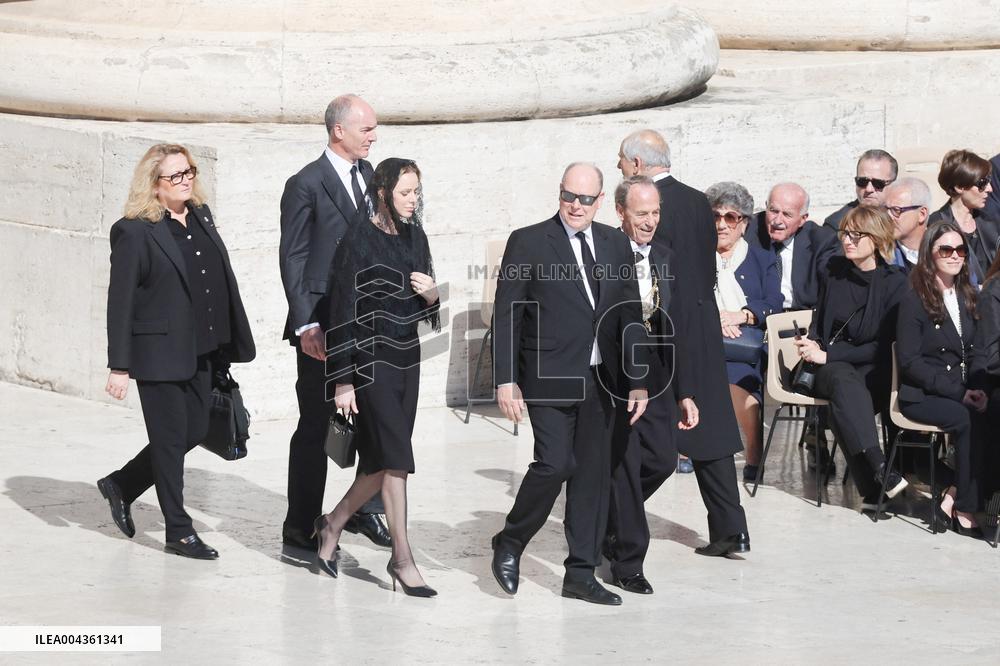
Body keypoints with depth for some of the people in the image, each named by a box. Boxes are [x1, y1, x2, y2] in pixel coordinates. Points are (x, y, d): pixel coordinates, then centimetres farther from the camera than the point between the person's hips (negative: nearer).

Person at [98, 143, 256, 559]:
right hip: (159, 353, -7)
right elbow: (119, 302, -12)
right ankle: (179, 532, 11)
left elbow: (221, 282, 13)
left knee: (194, 432, 12)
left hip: (202, 352, 7)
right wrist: (119, 367, -14)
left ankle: (121, 486, 31)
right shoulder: (134, 232, -11)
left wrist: (229, 346, 11)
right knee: (171, 440, 1)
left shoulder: (201, 217, 9)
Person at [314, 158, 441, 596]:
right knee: (395, 458, -9)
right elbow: (342, 312, -12)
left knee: (383, 461, 10)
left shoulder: (415, 238, 8)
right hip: (371, 360, -7)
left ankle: (332, 525, 29)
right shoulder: (359, 240, -12)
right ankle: (402, 558, -3)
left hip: (407, 359, 7)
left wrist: (432, 294, -8)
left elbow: (427, 309, 17)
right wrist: (343, 380, -13)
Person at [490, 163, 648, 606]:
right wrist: (506, 381, -11)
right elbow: (506, 316, -5)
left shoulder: (616, 245, 10)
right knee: (556, 463, -14)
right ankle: (509, 544, 9)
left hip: (600, 381, 5)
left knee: (594, 474, 5)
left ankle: (581, 574, 12)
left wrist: (638, 381, 5)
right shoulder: (528, 243, -4)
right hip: (550, 379, -5)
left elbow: (631, 315, 11)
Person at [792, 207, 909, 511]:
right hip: (830, 369, 2)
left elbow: (885, 347, -5)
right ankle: (879, 468, -51)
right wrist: (813, 345, -1)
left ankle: (871, 489, -42)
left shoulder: (895, 283, -2)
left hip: (875, 373, -2)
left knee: (843, 403, -37)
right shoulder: (835, 270, 12)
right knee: (845, 380, -36)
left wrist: (828, 355, -10)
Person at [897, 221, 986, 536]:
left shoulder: (967, 297, 17)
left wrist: (978, 389, -6)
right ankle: (966, 507, -22)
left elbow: (976, 354, 16)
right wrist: (957, 392, -17)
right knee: (968, 419, -34)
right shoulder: (914, 300, -2)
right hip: (920, 396, -5)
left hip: (963, 393, 5)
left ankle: (954, 498, -21)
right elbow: (909, 361, -10)